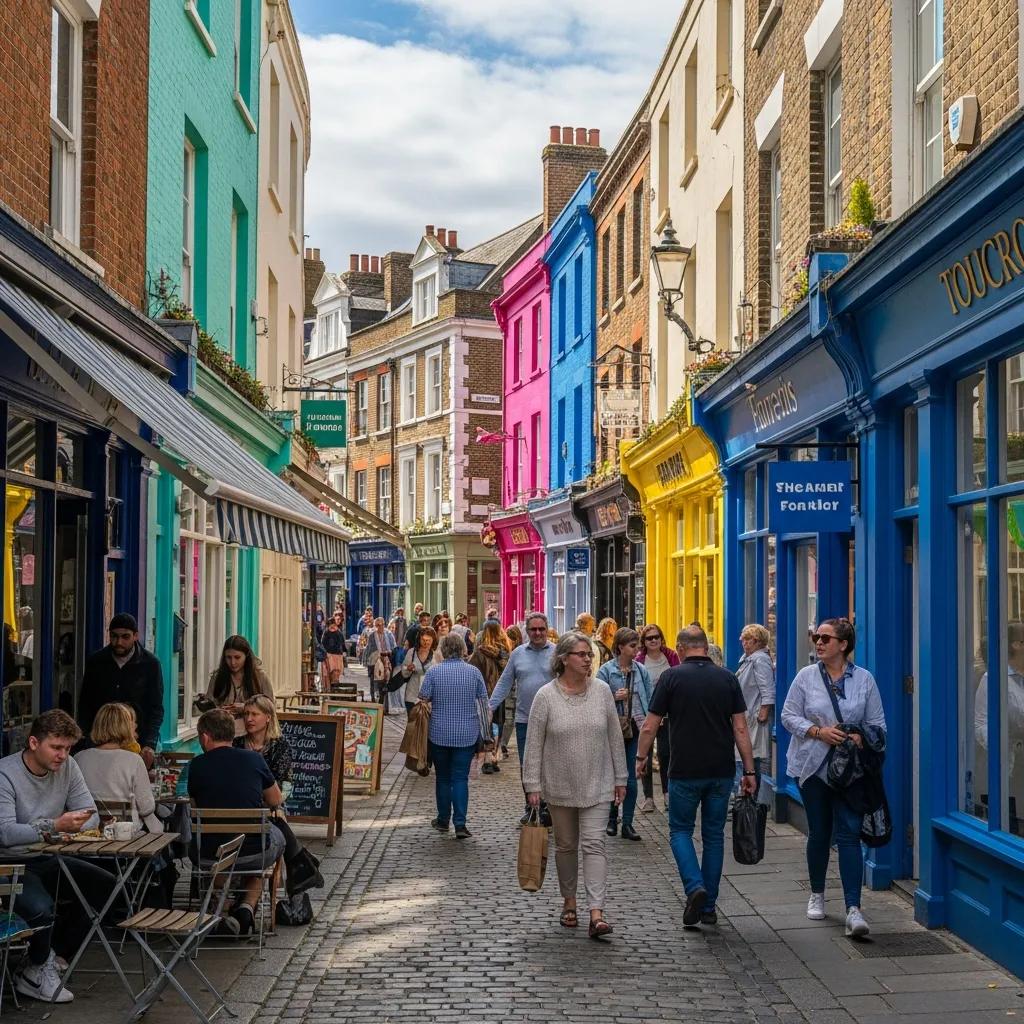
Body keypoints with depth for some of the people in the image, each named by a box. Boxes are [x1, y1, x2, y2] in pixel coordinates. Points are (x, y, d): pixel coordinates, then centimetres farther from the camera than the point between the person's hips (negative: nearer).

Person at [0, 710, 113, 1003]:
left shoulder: (67, 766, 0)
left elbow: (91, 815, 0)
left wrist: (75, 826, -25)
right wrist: (55, 826, -43)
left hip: (47, 860, 7)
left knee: (107, 887, -5)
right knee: (41, 908, -32)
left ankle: (52, 956, 5)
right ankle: (37, 968, 1)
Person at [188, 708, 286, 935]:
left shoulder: (197, 765, -4)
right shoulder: (254, 759, -3)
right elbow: (276, 802, 11)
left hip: (208, 856, 1)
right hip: (254, 853, -1)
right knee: (276, 836, 34)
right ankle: (247, 907, 15)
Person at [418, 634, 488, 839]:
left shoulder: (433, 671, -6)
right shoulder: (474, 672, -4)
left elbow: (423, 699, -5)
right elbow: (484, 702, 0)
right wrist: (487, 728, 12)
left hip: (439, 734, 0)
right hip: (467, 735, 0)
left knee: (442, 777, 13)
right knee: (461, 778, 1)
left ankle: (443, 820, 22)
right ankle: (460, 824, -8)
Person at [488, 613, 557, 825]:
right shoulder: (518, 654, 7)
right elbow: (505, 683, 9)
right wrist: (490, 707, 0)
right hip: (524, 720, 3)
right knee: (526, 766, 8)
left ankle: (546, 807, 12)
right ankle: (531, 807, 21)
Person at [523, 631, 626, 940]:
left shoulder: (602, 691, -2)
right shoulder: (546, 696, -8)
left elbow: (615, 738, 5)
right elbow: (534, 744, -5)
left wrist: (620, 778, 5)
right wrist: (533, 785, -8)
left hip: (596, 785, 0)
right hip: (560, 786, 0)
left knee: (594, 843, -7)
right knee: (566, 845, 13)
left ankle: (597, 912, -12)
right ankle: (569, 901, 29)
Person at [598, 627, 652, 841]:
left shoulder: (641, 670, 5)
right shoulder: (606, 670, -5)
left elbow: (650, 699, 10)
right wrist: (614, 698, -21)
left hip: (636, 729, 3)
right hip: (615, 729, -2)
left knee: (631, 778, 3)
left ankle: (627, 824, 9)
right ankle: (611, 818, 25)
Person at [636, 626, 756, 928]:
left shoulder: (671, 677, -5)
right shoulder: (728, 679, 2)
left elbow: (649, 727, -3)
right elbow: (740, 728, 0)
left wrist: (641, 758, 12)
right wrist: (749, 770, 4)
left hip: (685, 771, -3)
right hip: (721, 772, 3)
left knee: (680, 831, 12)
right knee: (714, 835, 13)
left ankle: (695, 887, -11)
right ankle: (708, 907, 15)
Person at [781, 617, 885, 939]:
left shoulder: (864, 679, 2)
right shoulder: (806, 676, 2)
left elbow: (877, 724, 6)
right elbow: (789, 716, 2)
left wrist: (861, 738, -16)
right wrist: (818, 731, -14)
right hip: (812, 766, 1)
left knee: (849, 834, -9)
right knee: (819, 833, 11)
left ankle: (853, 911, -13)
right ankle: (817, 895, 32)